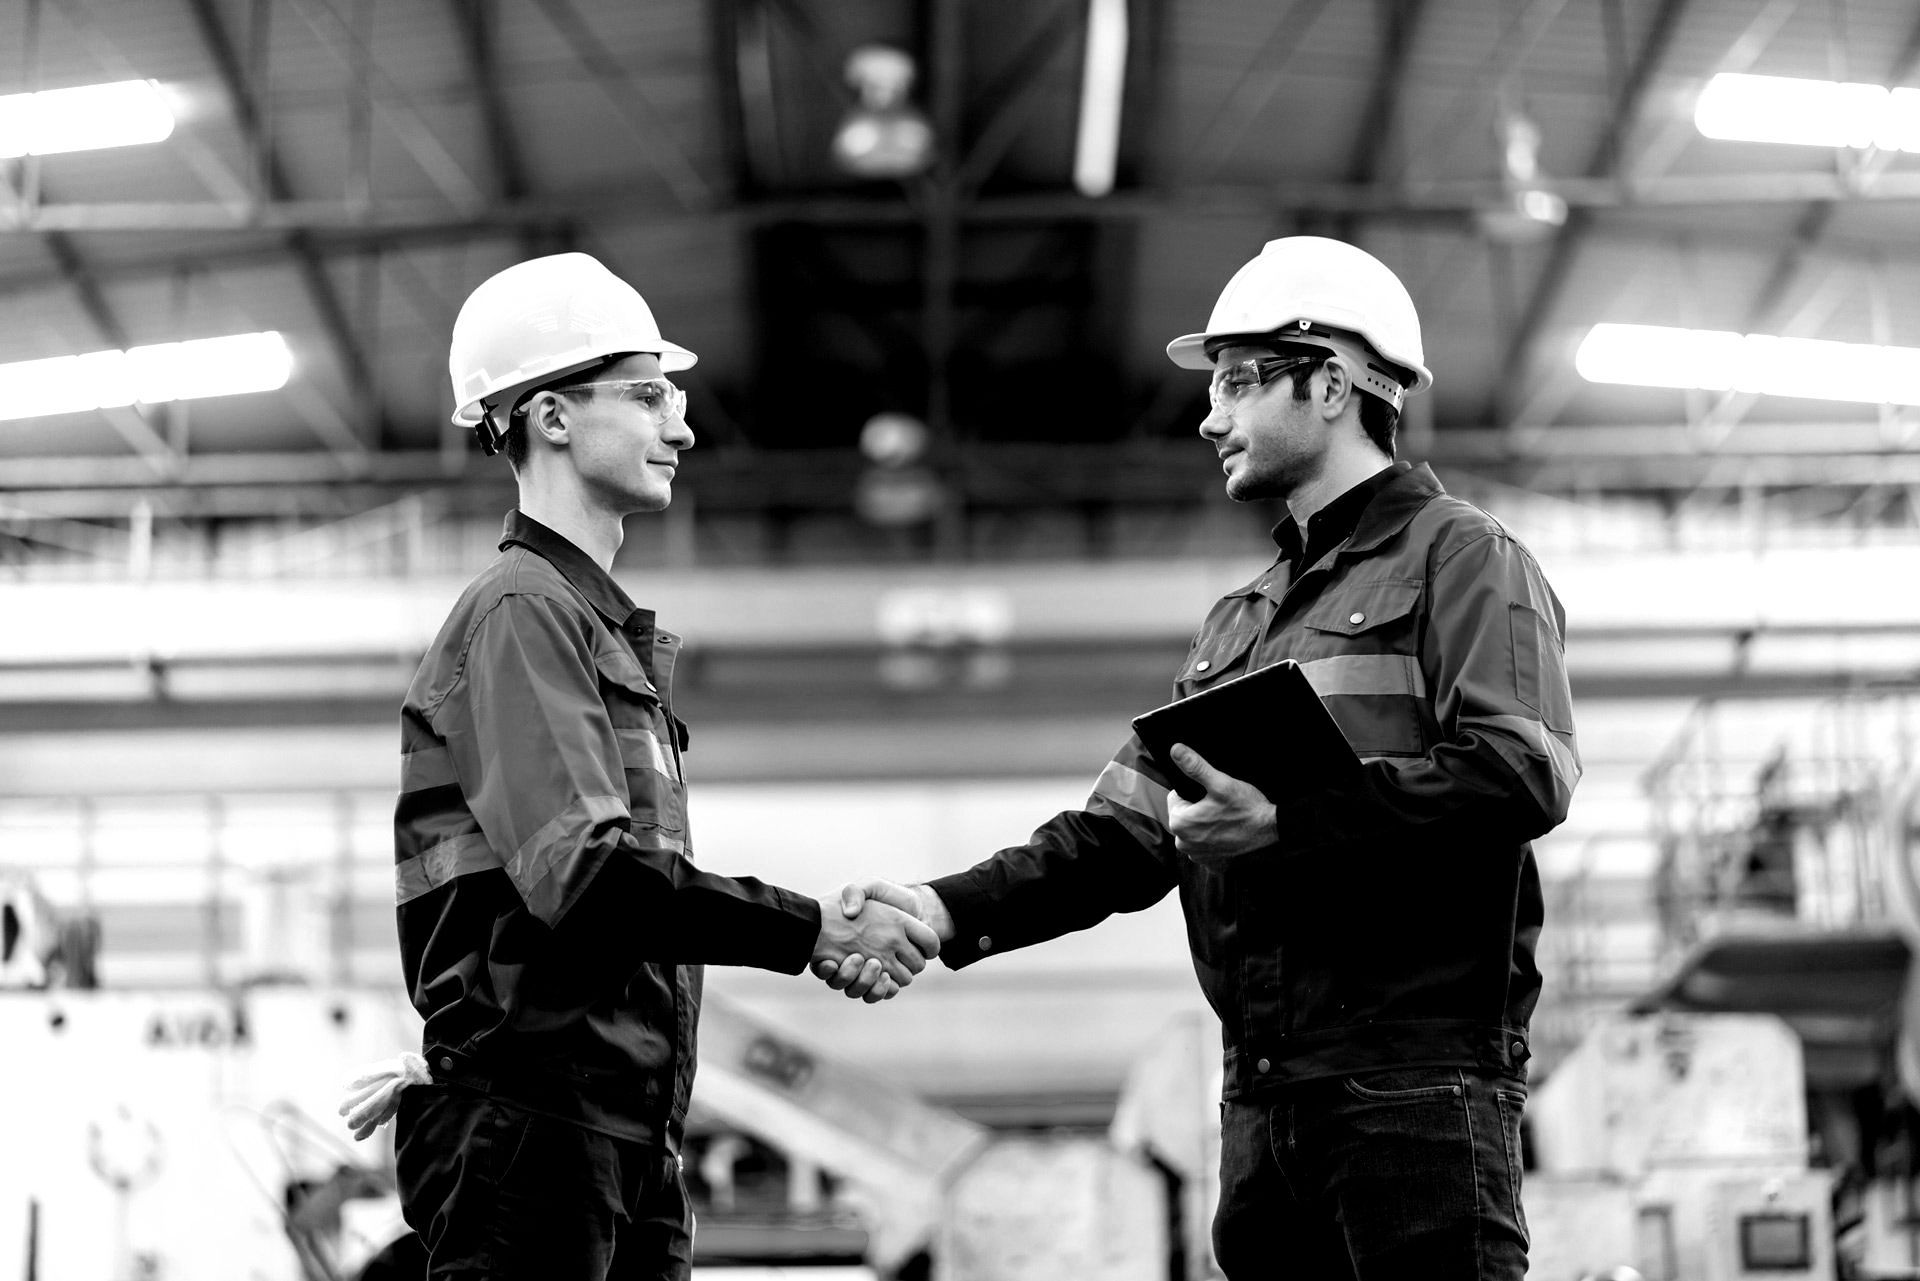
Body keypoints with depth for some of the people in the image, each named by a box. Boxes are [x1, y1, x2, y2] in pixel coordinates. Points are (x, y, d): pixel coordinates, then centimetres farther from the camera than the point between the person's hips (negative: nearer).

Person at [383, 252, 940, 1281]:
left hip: (628, 1135, 9)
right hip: (532, 1120, -9)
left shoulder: (606, 626, 21)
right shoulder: (523, 611, -8)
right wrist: (815, 931, -18)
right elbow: (583, 874, -21)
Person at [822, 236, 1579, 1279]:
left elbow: (1523, 772, -15)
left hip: (1418, 1082, -7)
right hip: (1264, 1100, 7)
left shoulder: (1458, 556, 2)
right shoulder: (1236, 624, 25)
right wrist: (948, 911, 2)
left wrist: (1288, 819, -19)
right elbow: (1120, 834, 17)